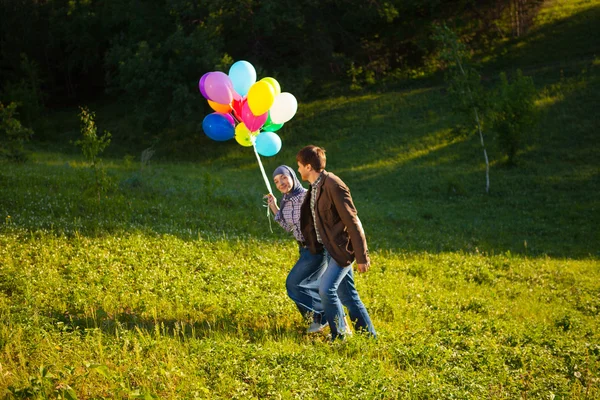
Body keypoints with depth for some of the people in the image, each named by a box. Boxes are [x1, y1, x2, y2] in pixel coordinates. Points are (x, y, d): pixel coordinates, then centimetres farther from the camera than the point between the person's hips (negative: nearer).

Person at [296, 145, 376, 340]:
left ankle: (340, 335, -5)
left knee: (326, 289, -16)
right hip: (329, 249, 9)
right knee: (347, 295, 11)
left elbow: (352, 222, -20)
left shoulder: (333, 185, -20)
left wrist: (362, 257, -19)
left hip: (342, 248, -9)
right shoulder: (315, 187, 8)